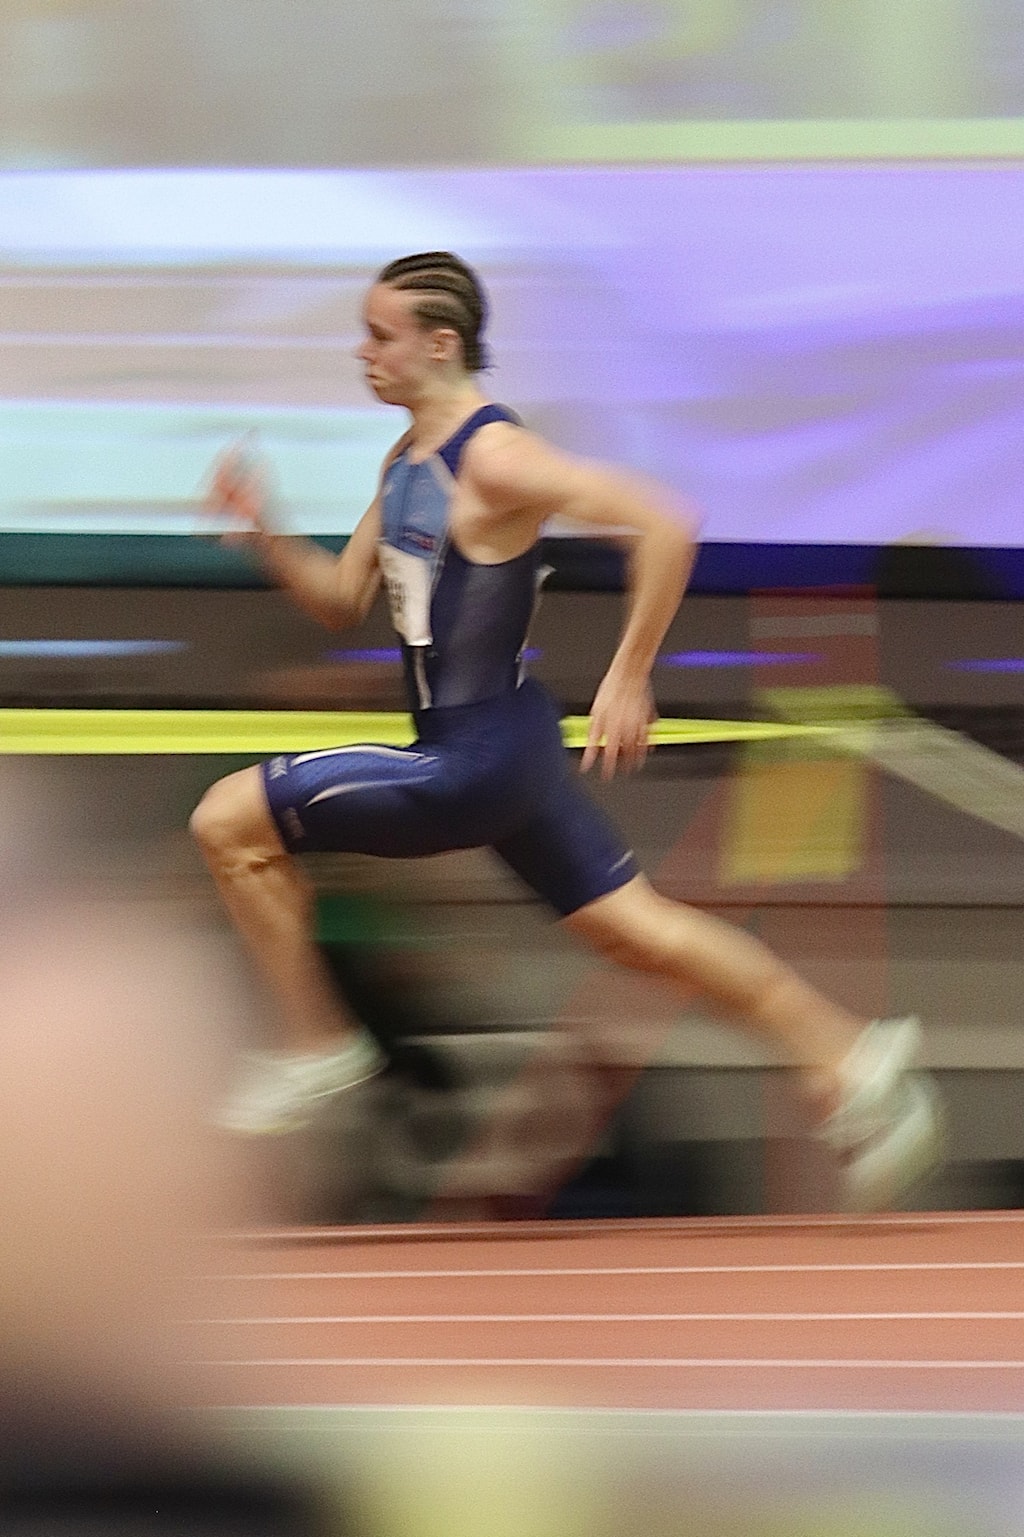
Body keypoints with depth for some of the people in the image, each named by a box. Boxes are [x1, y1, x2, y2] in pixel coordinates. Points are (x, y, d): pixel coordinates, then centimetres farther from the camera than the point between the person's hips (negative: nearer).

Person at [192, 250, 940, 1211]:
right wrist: (263, 535, 1)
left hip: (478, 760, -10)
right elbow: (344, 602, 19)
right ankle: (851, 1068, 22)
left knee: (230, 822, -8)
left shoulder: (492, 459, -19)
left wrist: (628, 678, -21)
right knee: (634, 930, 16)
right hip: (477, 753, 10)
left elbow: (663, 526, -25)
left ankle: (317, 1048, 5)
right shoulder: (406, 461, 11)